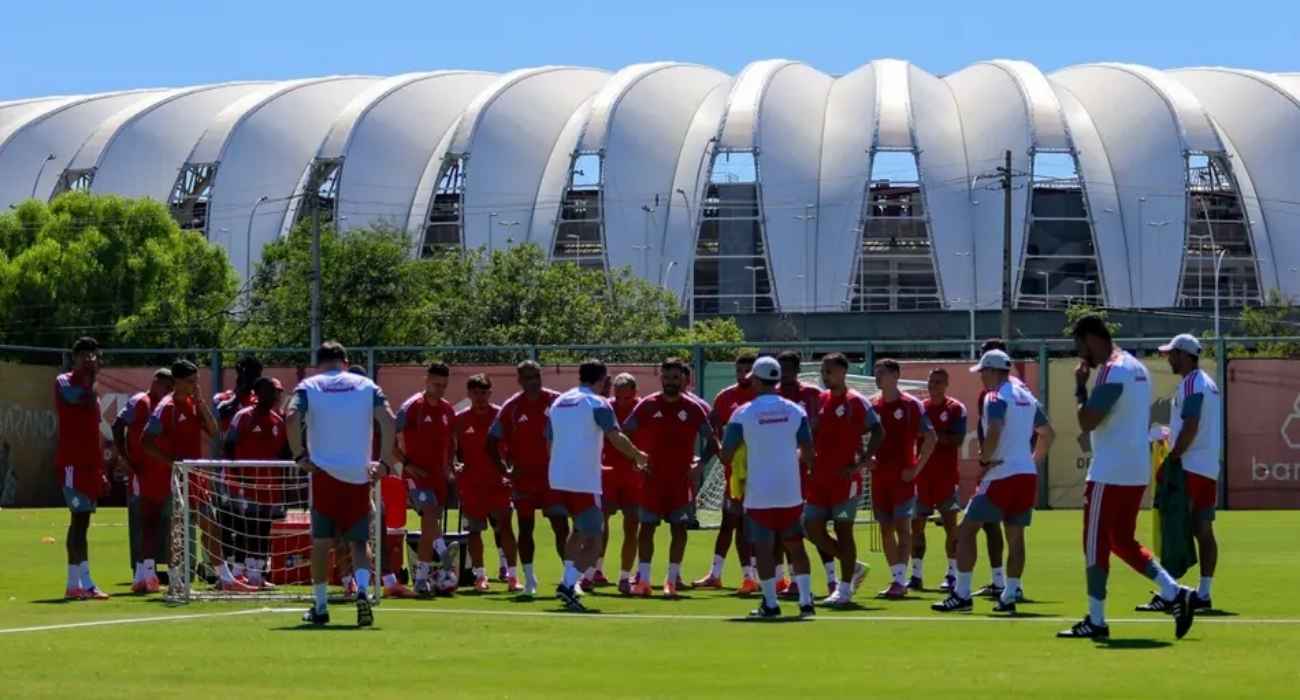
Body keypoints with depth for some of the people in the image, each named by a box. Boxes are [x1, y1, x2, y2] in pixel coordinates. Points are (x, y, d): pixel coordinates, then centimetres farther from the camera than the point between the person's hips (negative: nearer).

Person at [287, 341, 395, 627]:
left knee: (321, 542, 11)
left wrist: (300, 456, -6)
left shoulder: (308, 387, 4)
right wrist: (385, 462, -1)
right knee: (359, 541, 6)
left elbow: (292, 419, -13)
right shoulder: (367, 386, 7)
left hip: (324, 473, -1)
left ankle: (320, 607, 14)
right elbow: (389, 421, -5)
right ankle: (362, 590, -20)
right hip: (359, 475, 1)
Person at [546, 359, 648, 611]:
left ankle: (568, 582, 13)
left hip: (557, 479, 7)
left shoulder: (558, 403, 15)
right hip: (584, 482, -7)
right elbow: (615, 438, -15)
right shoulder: (596, 403, -6)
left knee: (580, 530, 25)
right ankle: (568, 584, -21)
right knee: (593, 541, -2)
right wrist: (639, 456, -2)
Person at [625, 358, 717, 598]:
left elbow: (711, 441, 7)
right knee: (647, 526, 1)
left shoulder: (693, 409, 1)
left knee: (679, 528, -2)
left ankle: (672, 580, 6)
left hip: (681, 479, 0)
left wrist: (700, 463, -5)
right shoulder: (647, 405, 0)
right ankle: (643, 579, 5)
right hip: (652, 478, 0)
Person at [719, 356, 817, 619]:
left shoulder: (742, 414, -7)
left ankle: (770, 604, 0)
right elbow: (809, 454, 2)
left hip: (759, 494, -3)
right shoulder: (795, 411, 0)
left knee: (763, 548, 2)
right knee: (795, 545, 11)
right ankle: (806, 601, 10)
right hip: (791, 493, 3)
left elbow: (726, 456, -5)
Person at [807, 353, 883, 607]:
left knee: (843, 530, -2)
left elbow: (878, 432, -12)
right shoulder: (821, 400, 11)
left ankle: (844, 589, 6)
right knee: (813, 529, 3)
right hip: (820, 478, 7)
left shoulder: (855, 402, -8)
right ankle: (854, 567, 21)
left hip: (845, 478, -7)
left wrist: (862, 463, -16)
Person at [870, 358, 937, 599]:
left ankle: (900, 580, -15)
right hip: (879, 476, 5)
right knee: (885, 528, 7)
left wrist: (917, 468, -9)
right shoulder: (871, 405, 8)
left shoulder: (911, 405, -5)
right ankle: (897, 578, 15)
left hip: (903, 477, -5)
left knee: (902, 525, -10)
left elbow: (930, 438, -6)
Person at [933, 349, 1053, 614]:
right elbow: (1047, 433, 24)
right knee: (1015, 536, 10)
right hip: (1027, 474, 7)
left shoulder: (995, 397, -9)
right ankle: (1009, 597, 8)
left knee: (967, 530, -1)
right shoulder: (1026, 396, 15)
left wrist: (985, 460, -11)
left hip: (1002, 475, -7)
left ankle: (961, 594, -4)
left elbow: (994, 432, -25)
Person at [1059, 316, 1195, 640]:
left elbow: (1087, 422, -19)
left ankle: (1095, 621, 2)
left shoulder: (1111, 371, -16)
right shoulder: (1138, 368, 15)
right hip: (1137, 470, 9)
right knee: (1122, 540, 16)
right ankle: (1174, 593, 4)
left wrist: (1080, 388, -6)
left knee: (1095, 543, -1)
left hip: (1110, 473, -9)